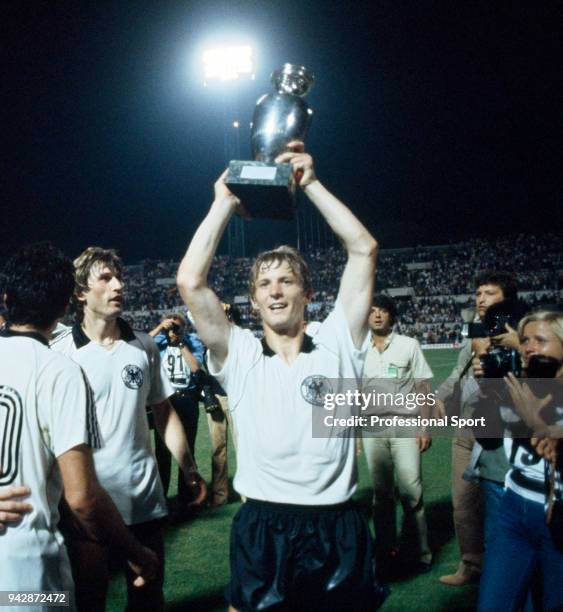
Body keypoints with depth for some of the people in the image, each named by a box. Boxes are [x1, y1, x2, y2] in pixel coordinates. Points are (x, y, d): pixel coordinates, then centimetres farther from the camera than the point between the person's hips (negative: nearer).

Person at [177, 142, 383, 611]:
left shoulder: (337, 345, 1)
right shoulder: (238, 355, 1)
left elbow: (364, 250, -5)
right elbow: (190, 281, -11)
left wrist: (311, 183, -3)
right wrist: (225, 202, -4)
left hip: (337, 528, 1)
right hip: (261, 529, 0)